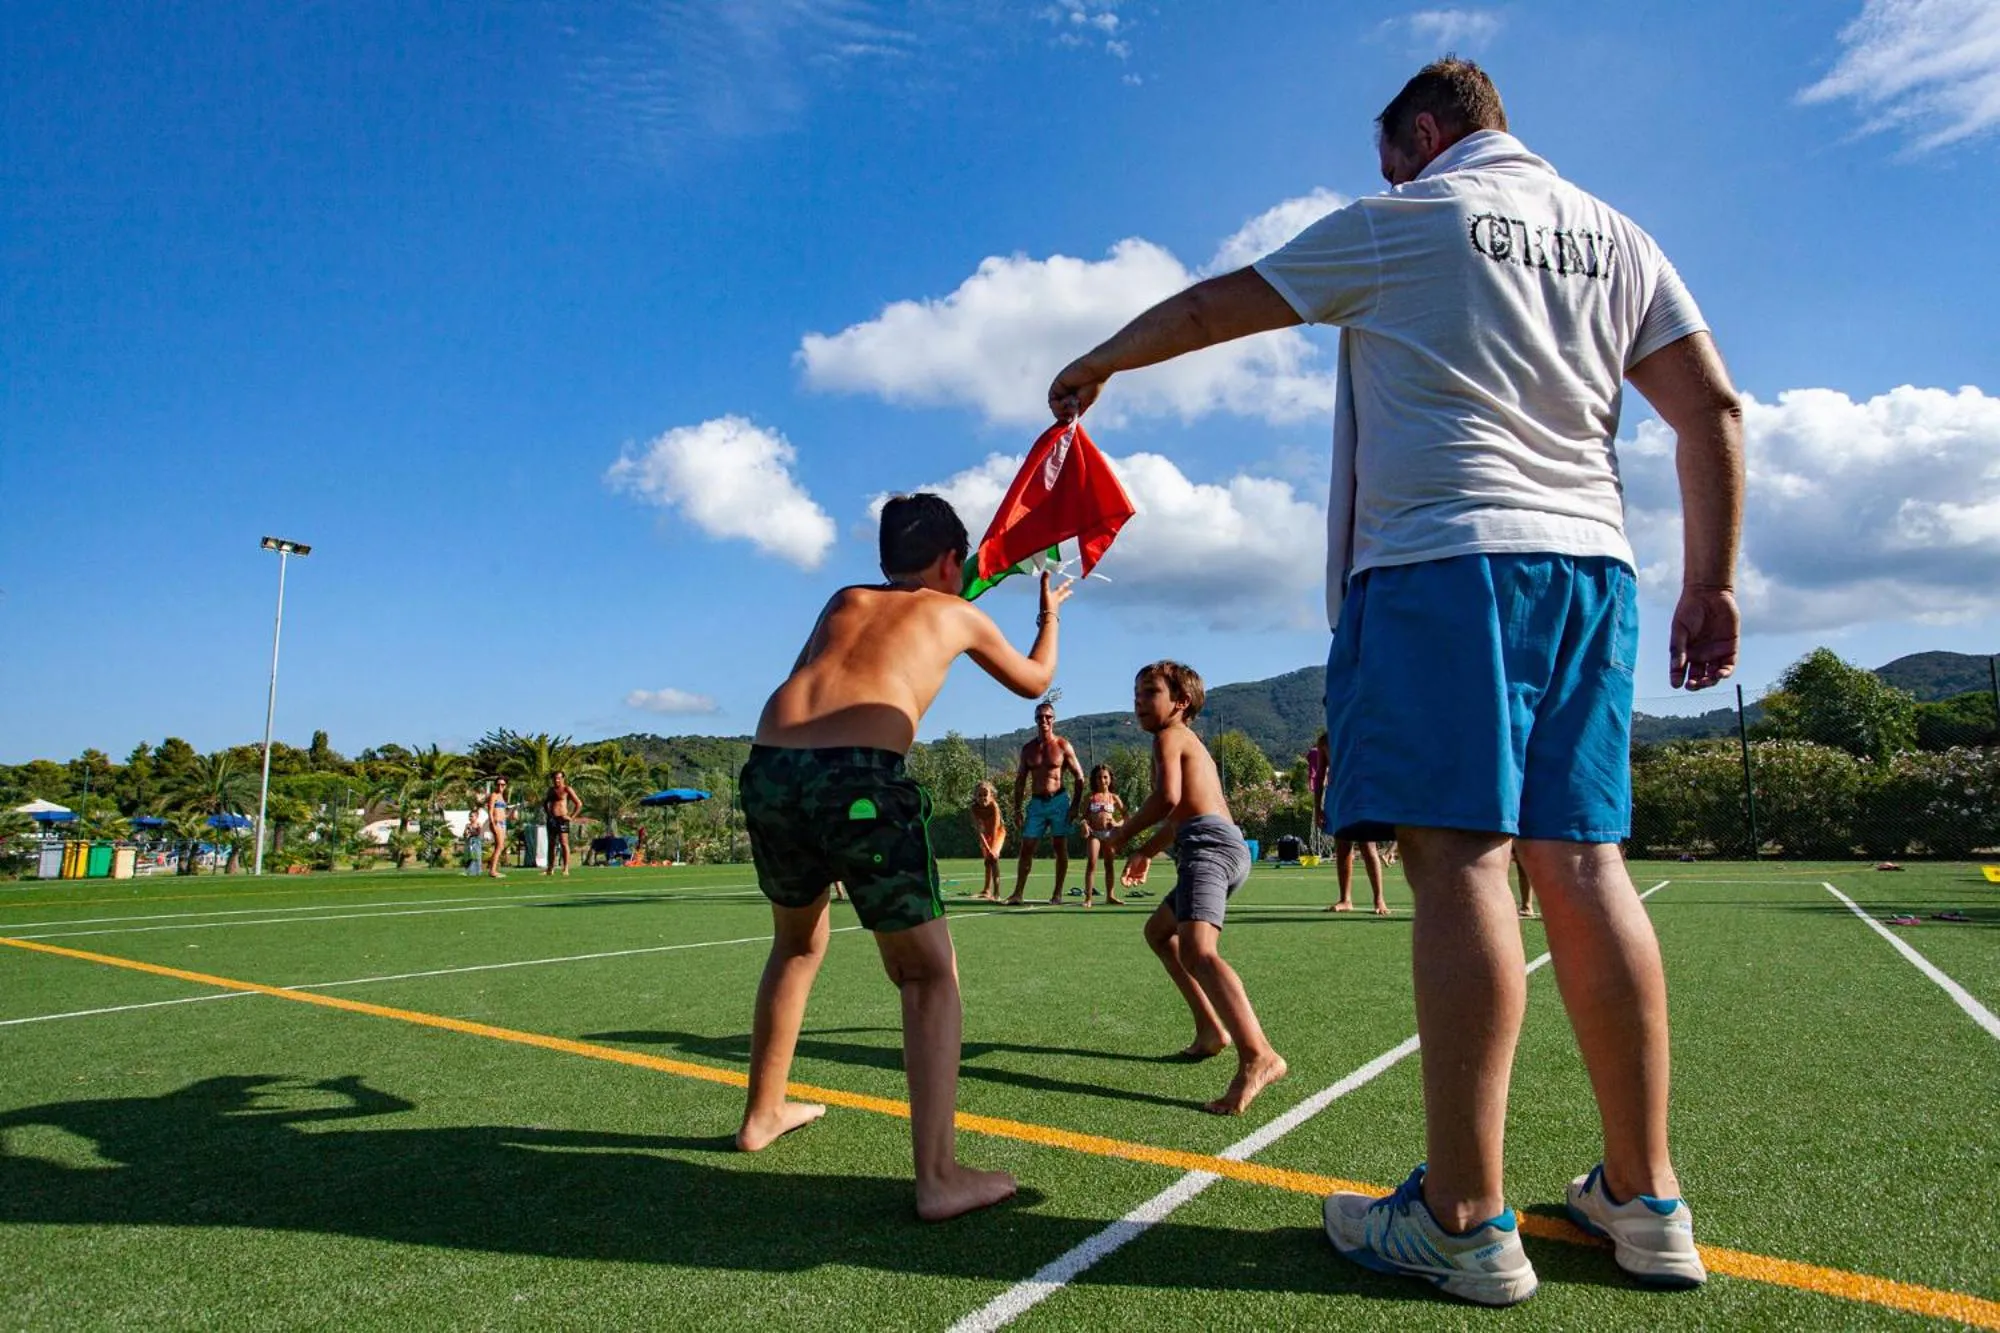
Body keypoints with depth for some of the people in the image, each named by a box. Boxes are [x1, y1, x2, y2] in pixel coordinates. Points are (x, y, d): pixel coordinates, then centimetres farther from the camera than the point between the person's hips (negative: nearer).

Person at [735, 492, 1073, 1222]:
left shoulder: (843, 600, 29)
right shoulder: (956, 613, 22)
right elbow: (1036, 679, 38)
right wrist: (1050, 613, 57)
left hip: (768, 767, 5)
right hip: (860, 777, -5)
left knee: (797, 945, 29)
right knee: (930, 978, 8)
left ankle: (763, 1113, 43)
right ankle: (939, 1176, 0)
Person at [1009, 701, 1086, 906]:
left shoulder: (1063, 746, -2)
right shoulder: (1028, 748, 7)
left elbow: (1079, 777, 0)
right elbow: (1020, 779, 13)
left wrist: (1075, 806, -8)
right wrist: (1017, 808, 6)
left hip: (1058, 801, -3)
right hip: (1036, 802, 3)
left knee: (1060, 848, 1)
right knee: (1026, 848, -1)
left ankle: (1057, 894, 9)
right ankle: (1018, 893, 2)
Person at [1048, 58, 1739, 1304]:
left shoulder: (1404, 222, 6)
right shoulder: (1617, 236, 22)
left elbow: (1209, 306, 12)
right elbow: (1714, 409, 15)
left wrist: (1095, 365, 26)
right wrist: (1710, 582, 16)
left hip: (1442, 558, -6)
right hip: (1588, 560, 7)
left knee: (1460, 858, -10)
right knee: (1583, 862, 5)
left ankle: (1466, 1219, -7)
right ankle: (1645, 1199, 11)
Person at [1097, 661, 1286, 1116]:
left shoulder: (1169, 736, 1)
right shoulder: (1190, 741, 30)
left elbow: (1168, 797, -16)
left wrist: (1122, 833, -4)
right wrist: (1147, 851, 47)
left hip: (1207, 843, -10)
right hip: (1227, 844, 10)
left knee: (1196, 949, -29)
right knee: (1159, 930, 28)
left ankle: (1257, 1056, -47)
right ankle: (1212, 1030, 26)